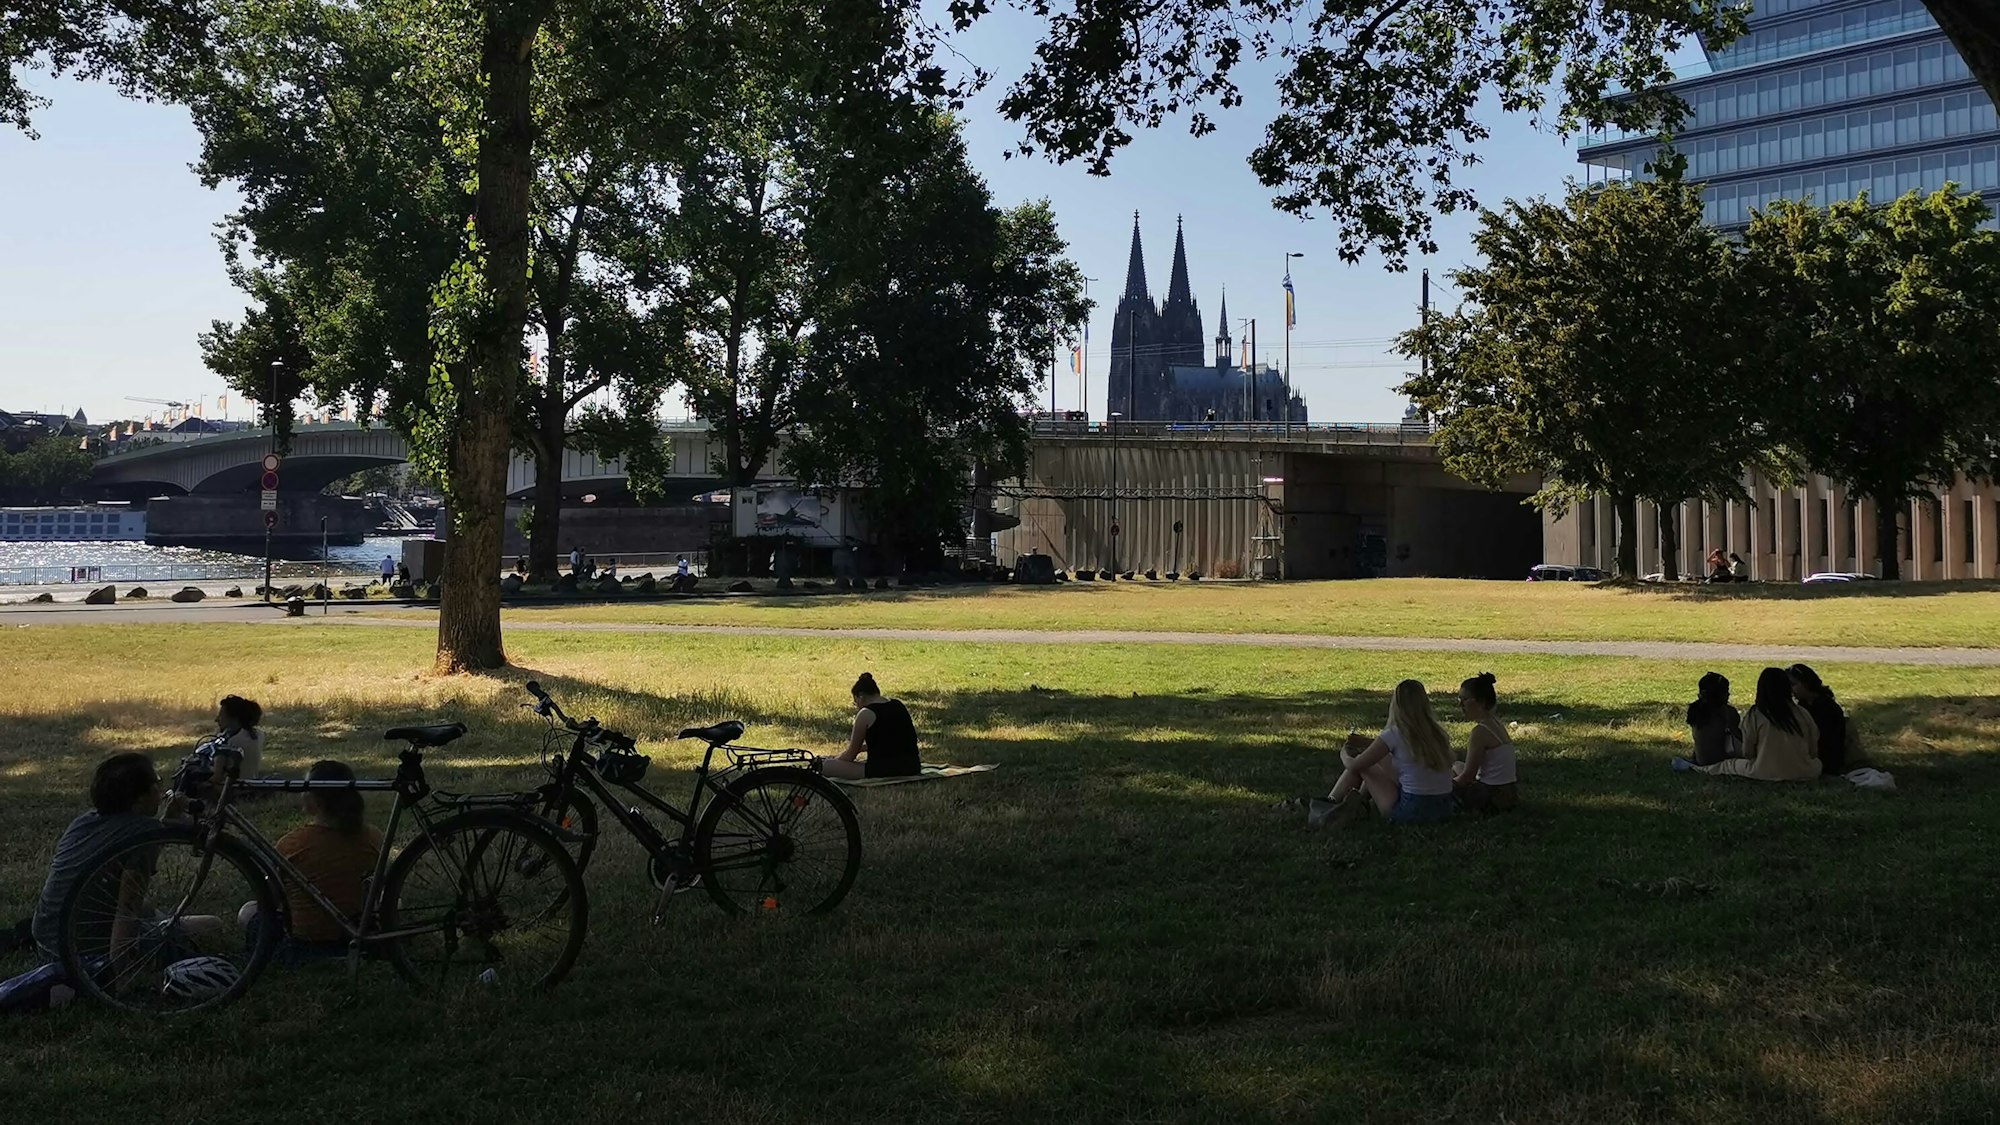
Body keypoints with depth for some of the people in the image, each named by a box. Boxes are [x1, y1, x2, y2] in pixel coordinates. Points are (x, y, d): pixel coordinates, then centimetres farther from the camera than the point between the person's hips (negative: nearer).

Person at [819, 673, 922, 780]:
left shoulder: (866, 713, -7)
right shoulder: (898, 705, 12)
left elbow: (851, 755, 1)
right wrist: (863, 747, 30)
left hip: (882, 772, -8)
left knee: (825, 766, -6)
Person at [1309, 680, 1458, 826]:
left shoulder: (1394, 735, -12)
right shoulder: (1437, 733, 5)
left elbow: (1354, 766, -4)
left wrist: (1344, 756, 19)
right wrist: (1368, 744, 27)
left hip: (1412, 811, -6)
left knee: (1361, 764, 12)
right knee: (1378, 759, 22)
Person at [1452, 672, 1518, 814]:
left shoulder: (1481, 731, -19)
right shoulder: (1496, 723, 9)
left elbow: (1467, 776, -14)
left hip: (1492, 799, -9)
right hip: (1507, 793, 9)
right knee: (1457, 768, 29)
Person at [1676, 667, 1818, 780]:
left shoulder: (1754, 715, -7)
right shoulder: (1803, 714, -3)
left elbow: (1748, 754, 0)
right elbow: (1814, 751, 3)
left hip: (1766, 773, -1)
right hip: (1805, 774, 1)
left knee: (1730, 765, 24)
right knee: (1817, 763, 35)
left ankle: (1692, 767, 35)